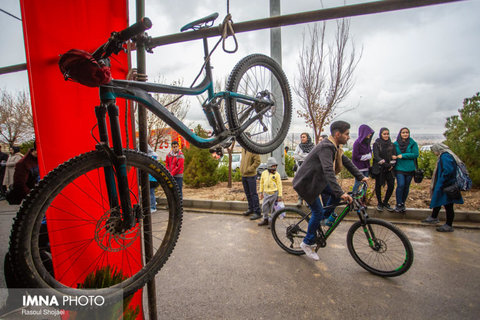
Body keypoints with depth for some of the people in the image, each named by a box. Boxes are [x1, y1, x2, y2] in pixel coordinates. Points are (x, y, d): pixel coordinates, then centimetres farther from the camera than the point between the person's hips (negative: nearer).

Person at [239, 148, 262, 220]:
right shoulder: (243, 149, 11)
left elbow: (257, 161, -19)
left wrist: (249, 169, -19)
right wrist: (241, 168, 10)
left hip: (251, 175, -8)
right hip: (243, 175, 8)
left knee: (253, 194, -4)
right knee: (247, 194, 17)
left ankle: (257, 212, 4)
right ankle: (251, 209, 32)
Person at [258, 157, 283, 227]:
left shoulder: (277, 174, -7)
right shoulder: (264, 173, 5)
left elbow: (279, 185, -4)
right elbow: (261, 183, 15)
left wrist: (280, 195, -6)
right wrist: (261, 192, 15)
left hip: (274, 193, -4)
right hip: (266, 193, 4)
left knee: (272, 208, 5)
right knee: (264, 207, 6)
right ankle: (265, 220, 23)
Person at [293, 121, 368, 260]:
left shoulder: (335, 146, 4)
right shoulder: (326, 147, -27)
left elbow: (346, 162, 15)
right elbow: (328, 171, -38)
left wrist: (360, 176, 10)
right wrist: (340, 193, -43)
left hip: (317, 179, 9)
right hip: (306, 182, -9)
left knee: (336, 192, -2)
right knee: (318, 212, -4)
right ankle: (307, 243, 12)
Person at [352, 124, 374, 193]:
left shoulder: (367, 142, 6)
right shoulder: (357, 143, -16)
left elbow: (370, 152, 17)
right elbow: (355, 156, -16)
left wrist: (368, 156, -5)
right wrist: (366, 156, -10)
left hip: (366, 166, 7)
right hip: (359, 168, -7)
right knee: (358, 183, -2)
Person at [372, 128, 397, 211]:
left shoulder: (391, 144, 9)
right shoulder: (376, 144, -3)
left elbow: (394, 156, 7)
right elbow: (376, 156, -12)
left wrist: (392, 165, -9)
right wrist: (385, 164, -22)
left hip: (389, 169, 3)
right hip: (379, 169, -3)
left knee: (391, 186, -1)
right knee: (378, 186, 5)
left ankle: (385, 202, 19)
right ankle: (379, 204, 20)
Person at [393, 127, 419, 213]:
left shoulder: (413, 143, 0)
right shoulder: (395, 144, 2)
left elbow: (415, 154, -8)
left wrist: (403, 155, -15)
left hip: (410, 169, 1)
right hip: (399, 168, -1)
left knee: (406, 187, 8)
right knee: (401, 185, -13)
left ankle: (402, 203, 24)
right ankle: (398, 204, -1)